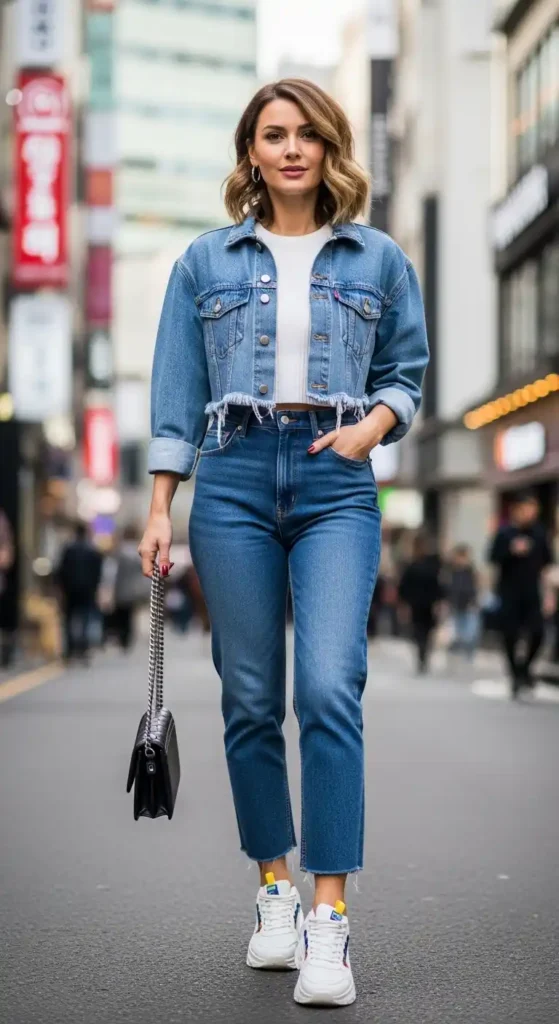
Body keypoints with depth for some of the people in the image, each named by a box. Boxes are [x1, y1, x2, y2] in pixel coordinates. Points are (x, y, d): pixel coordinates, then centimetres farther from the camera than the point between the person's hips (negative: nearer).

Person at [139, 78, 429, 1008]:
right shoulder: (206, 262, 10)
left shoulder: (378, 261, 10)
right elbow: (177, 394, 10)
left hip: (337, 485, -1)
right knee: (251, 700, 4)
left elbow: (406, 370, 17)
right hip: (234, 480, 1)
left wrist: (373, 423, -5)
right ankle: (274, 894, 19)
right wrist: (160, 509, 3)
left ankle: (330, 920, -15)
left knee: (330, 689, -16)